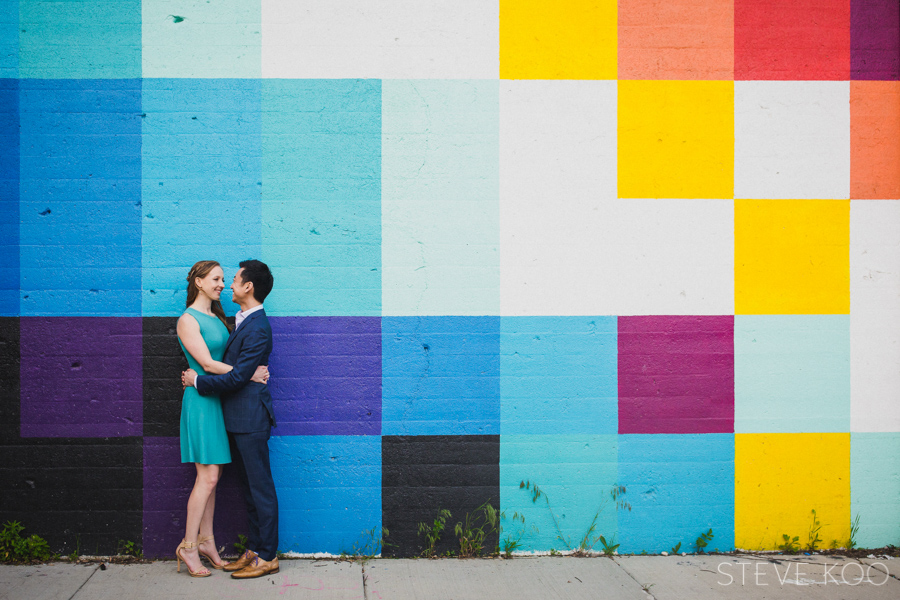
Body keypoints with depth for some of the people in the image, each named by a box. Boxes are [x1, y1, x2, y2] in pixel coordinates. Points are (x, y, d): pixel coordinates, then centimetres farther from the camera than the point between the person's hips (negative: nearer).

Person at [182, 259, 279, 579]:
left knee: (260, 487, -2)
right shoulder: (242, 321, 12)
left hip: (250, 419, -10)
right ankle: (254, 549, 24)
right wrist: (197, 377, 10)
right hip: (238, 418, 10)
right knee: (249, 486, 15)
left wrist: (198, 381, -10)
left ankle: (267, 557, 5)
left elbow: (237, 377, -21)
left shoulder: (257, 328, -19)